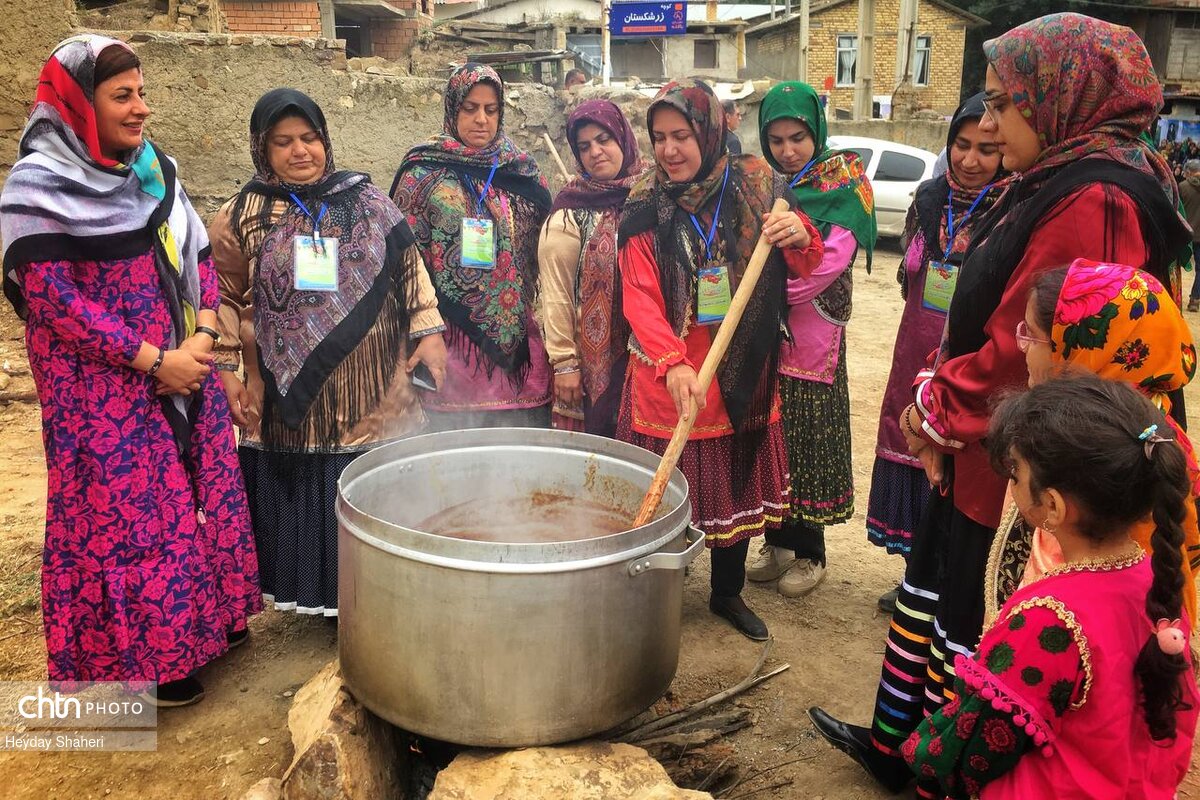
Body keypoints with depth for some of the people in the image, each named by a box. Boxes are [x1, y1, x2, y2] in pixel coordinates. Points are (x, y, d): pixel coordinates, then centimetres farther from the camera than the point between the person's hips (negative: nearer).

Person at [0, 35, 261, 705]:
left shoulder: (156, 168, 7)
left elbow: (198, 256, 9)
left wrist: (203, 336, -7)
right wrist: (153, 361, -18)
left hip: (184, 368, 6)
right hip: (106, 388, -6)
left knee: (202, 488, 11)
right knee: (127, 508, 1)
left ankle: (208, 614, 31)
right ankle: (145, 656, 18)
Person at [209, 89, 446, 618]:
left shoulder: (365, 200, 5)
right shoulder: (243, 215, 2)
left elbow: (407, 267, 10)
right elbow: (225, 298, 5)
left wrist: (428, 330, 4)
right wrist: (226, 371, 1)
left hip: (374, 395, 1)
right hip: (289, 400, -1)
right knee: (301, 503, 8)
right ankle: (316, 596, 26)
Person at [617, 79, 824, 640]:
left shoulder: (756, 189, 0)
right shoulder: (645, 209, -4)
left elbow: (806, 269, 0)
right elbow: (640, 299, -13)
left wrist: (799, 237, -24)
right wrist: (672, 364, -31)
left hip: (742, 373, 2)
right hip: (668, 377, -2)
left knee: (737, 487, 14)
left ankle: (728, 593, 36)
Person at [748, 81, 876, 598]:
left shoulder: (844, 180, -2)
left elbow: (834, 258, -14)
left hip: (812, 337, -4)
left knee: (809, 439, 2)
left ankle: (809, 554, 16)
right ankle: (778, 542, 23)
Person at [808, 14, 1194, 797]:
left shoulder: (1094, 201, -22)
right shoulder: (1057, 182, 10)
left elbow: (1024, 350, -25)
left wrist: (937, 411, -10)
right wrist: (938, 408, 3)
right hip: (977, 444, 10)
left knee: (972, 617, 5)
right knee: (931, 581, 19)